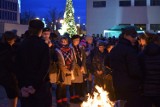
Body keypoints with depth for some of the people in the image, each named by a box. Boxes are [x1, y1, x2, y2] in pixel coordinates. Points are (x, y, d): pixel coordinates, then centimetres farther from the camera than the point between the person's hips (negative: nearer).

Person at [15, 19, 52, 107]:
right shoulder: (43, 45, -8)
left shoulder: (22, 45, 3)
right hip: (41, 85, -3)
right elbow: (45, 67, -16)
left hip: (25, 85, 4)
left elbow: (18, 67, -2)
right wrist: (35, 85, -15)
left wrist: (22, 86, -6)